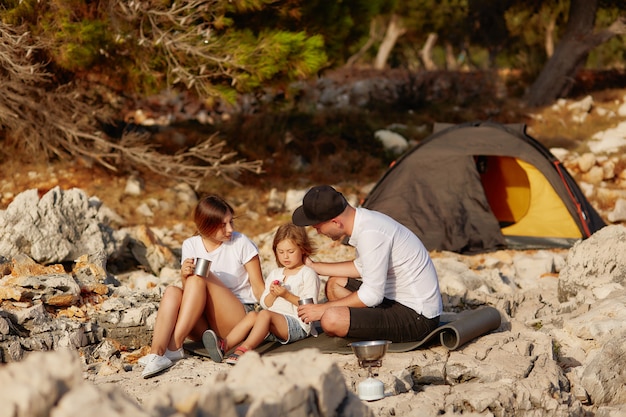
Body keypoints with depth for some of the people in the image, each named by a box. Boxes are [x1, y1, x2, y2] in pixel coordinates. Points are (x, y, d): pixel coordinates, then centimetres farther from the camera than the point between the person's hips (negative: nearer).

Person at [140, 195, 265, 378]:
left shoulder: (241, 243, -5)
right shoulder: (191, 245, 4)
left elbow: (258, 287, -4)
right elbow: (189, 292, 4)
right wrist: (184, 275, -17)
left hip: (239, 320, -3)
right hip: (205, 325, 3)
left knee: (200, 278, -25)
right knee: (172, 291, -24)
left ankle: (175, 347, -33)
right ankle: (157, 352, -43)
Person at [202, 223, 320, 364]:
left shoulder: (308, 274, 2)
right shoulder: (275, 274, 22)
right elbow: (265, 303, 18)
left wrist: (287, 295, -16)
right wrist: (272, 295, -3)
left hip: (297, 325, -6)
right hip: (273, 323, 6)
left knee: (265, 314, -32)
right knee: (252, 316, -24)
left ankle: (244, 349, -53)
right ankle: (224, 345, -43)